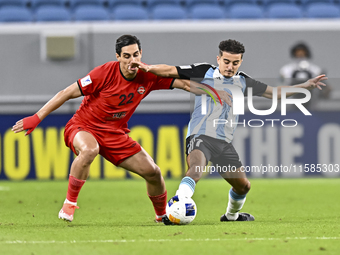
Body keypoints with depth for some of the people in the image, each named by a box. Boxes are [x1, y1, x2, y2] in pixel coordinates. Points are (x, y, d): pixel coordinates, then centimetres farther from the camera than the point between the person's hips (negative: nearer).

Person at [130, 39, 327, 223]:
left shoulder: (243, 82, 13)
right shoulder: (204, 72, 1)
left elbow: (274, 92, 18)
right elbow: (171, 71, -2)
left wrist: (304, 86, 10)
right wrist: (148, 68, -19)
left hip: (224, 142, 5)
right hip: (200, 135, -5)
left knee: (243, 185, 12)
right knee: (196, 168, -35)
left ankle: (232, 215, 41)